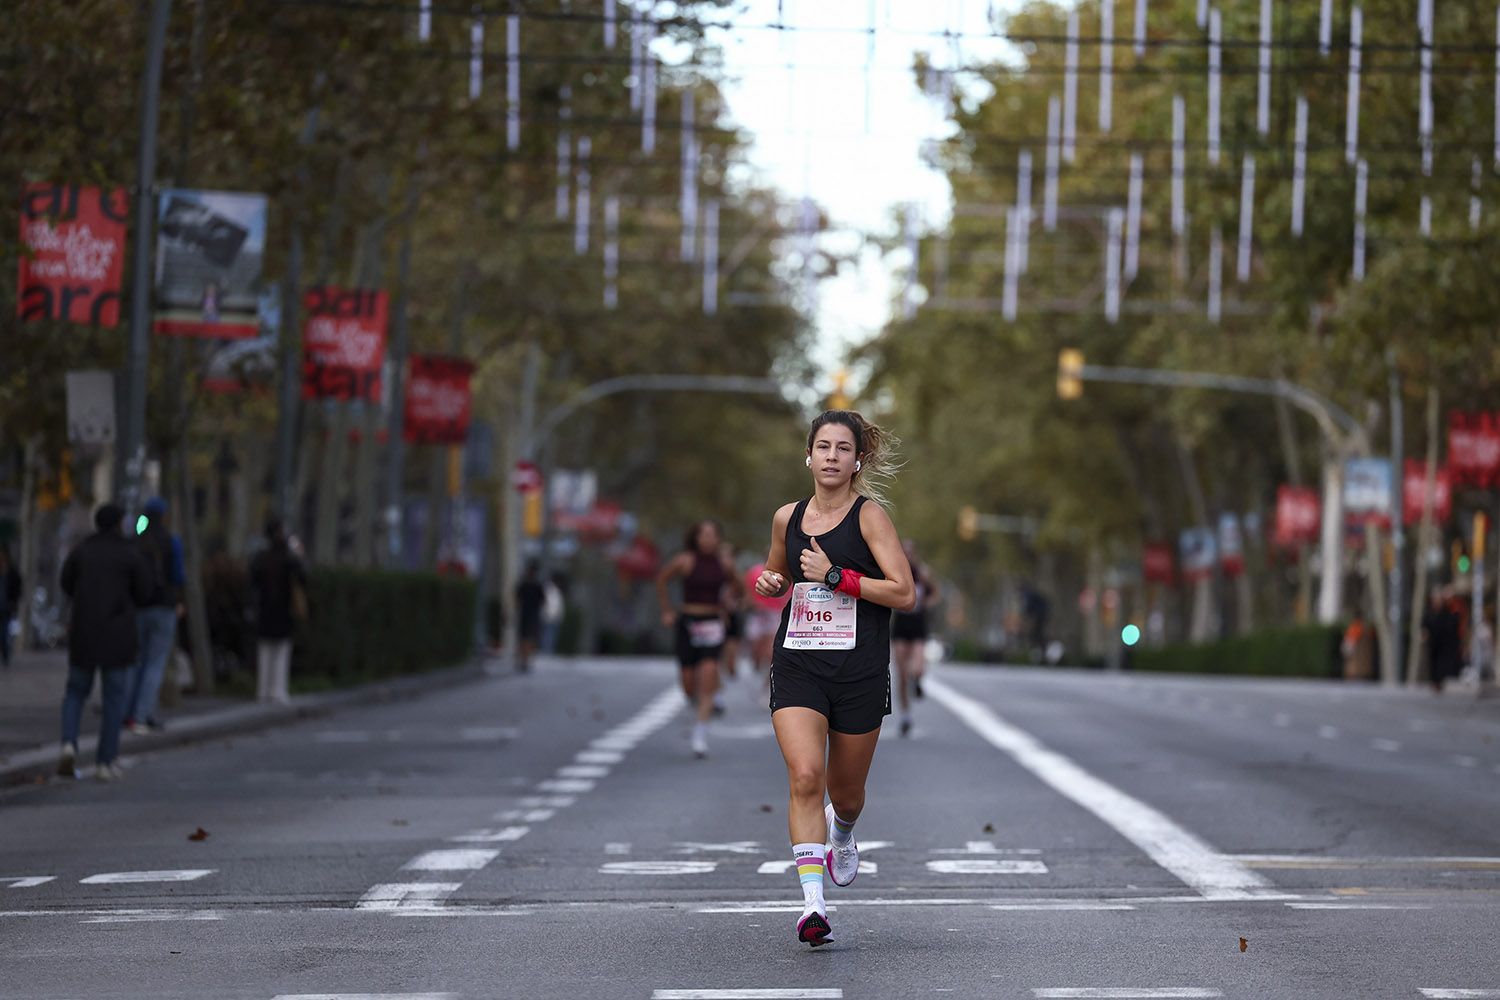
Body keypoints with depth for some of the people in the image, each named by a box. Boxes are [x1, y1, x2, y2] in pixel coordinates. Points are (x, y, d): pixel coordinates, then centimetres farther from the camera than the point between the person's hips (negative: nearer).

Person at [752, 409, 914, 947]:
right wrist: (769, 583, 3)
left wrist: (837, 576, -18)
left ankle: (841, 834, 50)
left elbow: (904, 594, -12)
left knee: (845, 791, 12)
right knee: (804, 776, -18)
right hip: (797, 666, 2)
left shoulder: (870, 515, -5)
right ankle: (812, 903, -21)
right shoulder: (787, 518, 8)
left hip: (859, 673, -2)